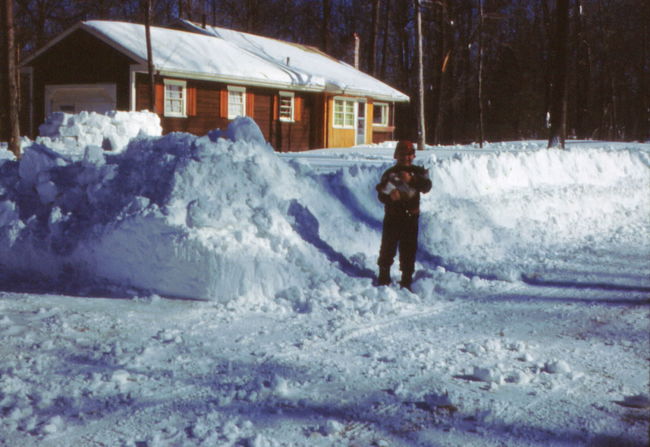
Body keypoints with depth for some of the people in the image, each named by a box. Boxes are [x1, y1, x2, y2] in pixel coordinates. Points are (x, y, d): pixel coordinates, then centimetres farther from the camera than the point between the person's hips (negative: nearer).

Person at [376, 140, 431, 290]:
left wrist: (411, 179, -26)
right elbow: (381, 195, -1)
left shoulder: (418, 172, 5)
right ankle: (384, 277, 17)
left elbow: (427, 187, -12)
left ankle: (406, 281, 10)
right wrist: (390, 195, -23)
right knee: (388, 247, 3)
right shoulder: (390, 173, 3)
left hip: (411, 217, 1)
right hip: (392, 217, -1)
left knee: (409, 249, 3)